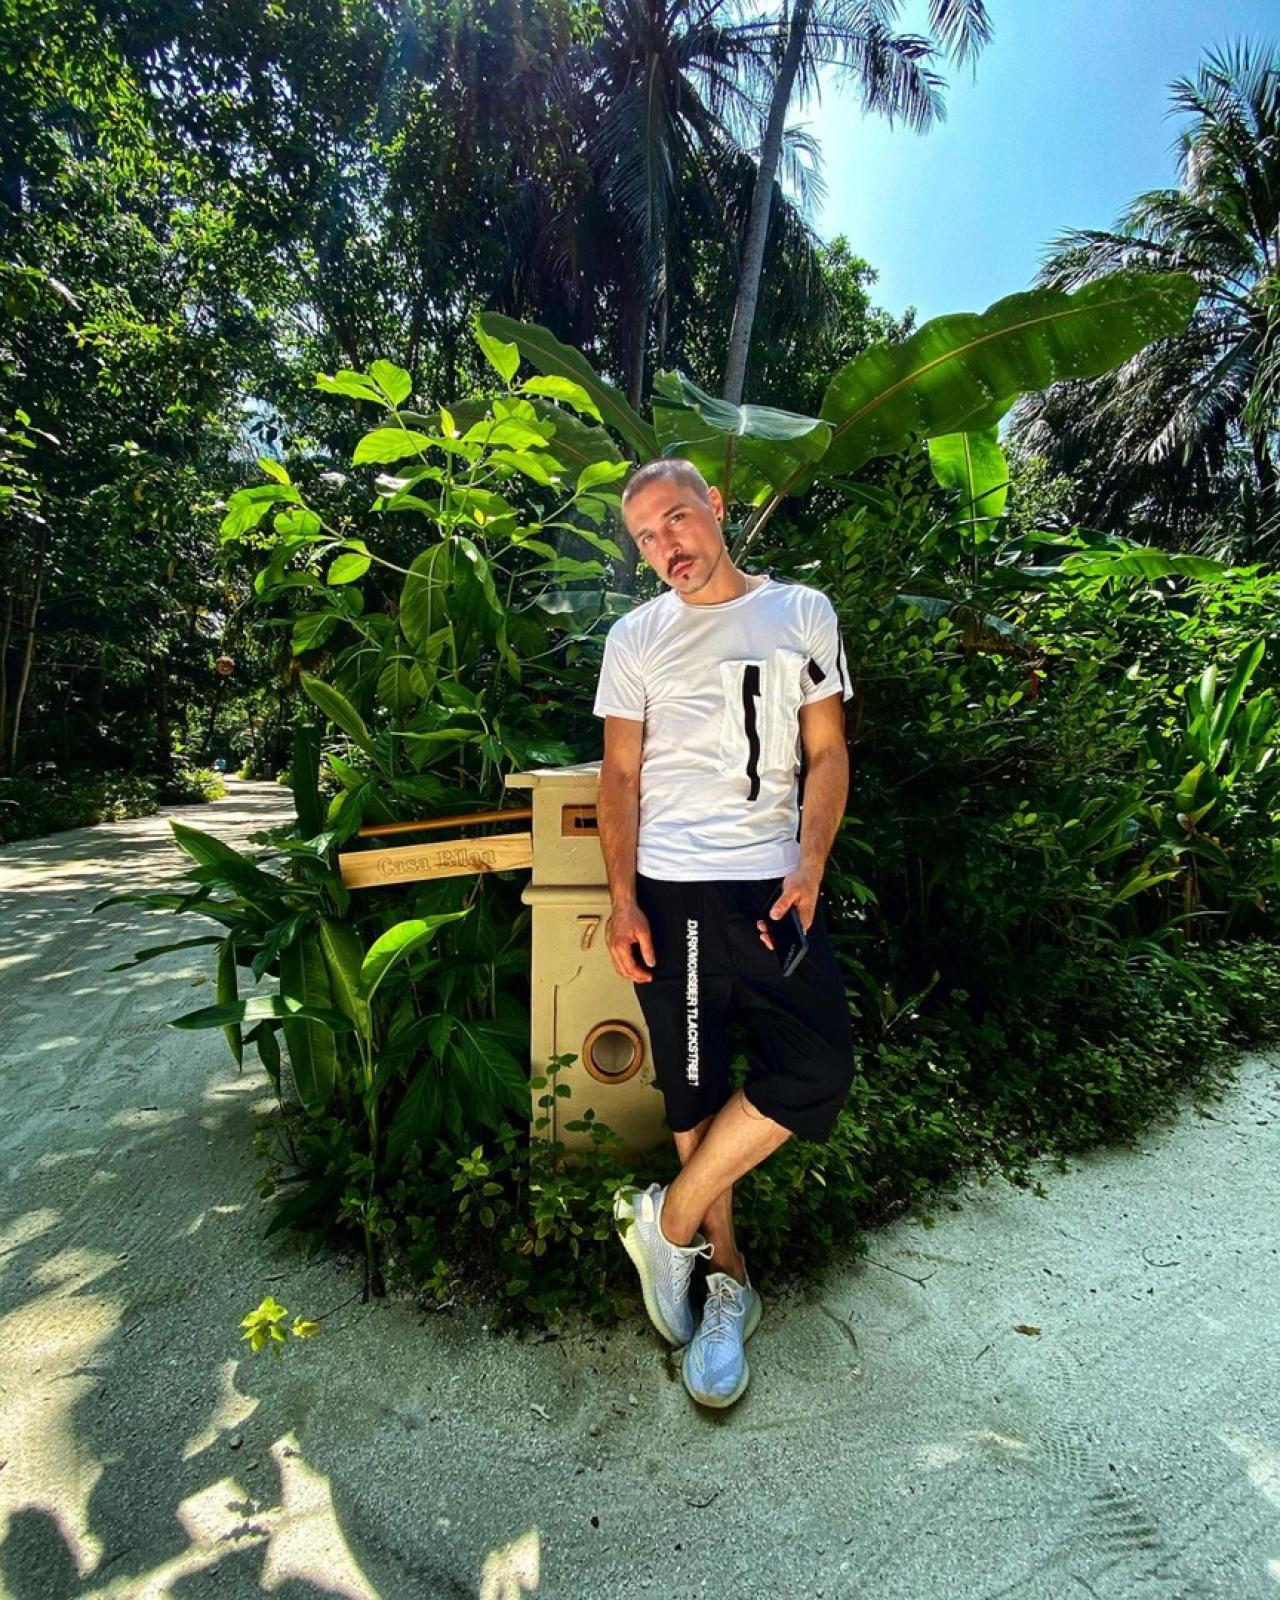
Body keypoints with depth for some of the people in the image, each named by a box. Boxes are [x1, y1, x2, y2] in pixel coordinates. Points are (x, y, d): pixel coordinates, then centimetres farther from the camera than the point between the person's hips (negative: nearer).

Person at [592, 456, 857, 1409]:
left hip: (776, 884, 2)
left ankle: (669, 1219, 12)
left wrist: (809, 868, -7)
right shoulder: (636, 639, 8)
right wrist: (622, 900, -5)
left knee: (818, 1070, -9)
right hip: (673, 889, -1)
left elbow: (827, 754, 7)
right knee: (697, 1089, 5)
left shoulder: (803, 613, 9)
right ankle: (728, 1280, 27)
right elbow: (621, 776, 6)